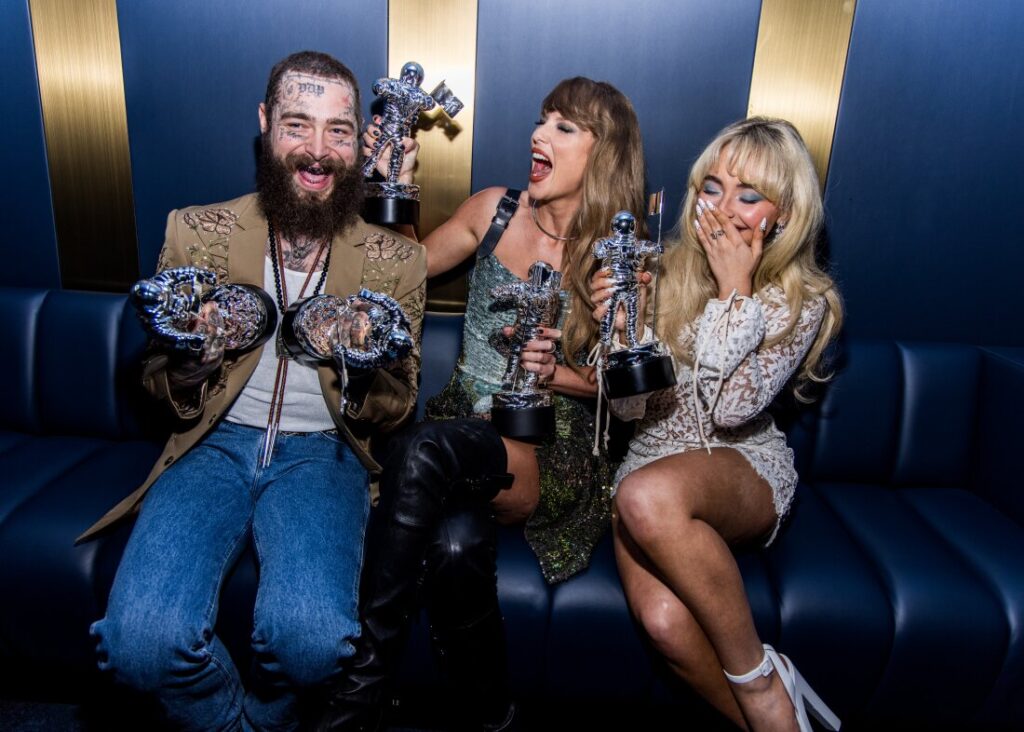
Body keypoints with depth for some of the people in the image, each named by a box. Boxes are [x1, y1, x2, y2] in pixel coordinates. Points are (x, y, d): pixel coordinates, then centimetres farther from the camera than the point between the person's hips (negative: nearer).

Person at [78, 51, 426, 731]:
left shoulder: (396, 260, 1)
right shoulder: (196, 231, 3)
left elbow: (397, 411, 6)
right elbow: (157, 381, 11)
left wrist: (364, 374, -18)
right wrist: (188, 367, -14)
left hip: (322, 450, -1)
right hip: (217, 443, 2)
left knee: (311, 635, -27)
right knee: (142, 637, -24)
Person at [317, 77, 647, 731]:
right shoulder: (495, 211, 6)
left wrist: (557, 372, -14)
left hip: (556, 454, -3)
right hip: (465, 424, 3)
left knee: (426, 448, -33)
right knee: (458, 542, -31)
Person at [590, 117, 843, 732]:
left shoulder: (805, 300, -3)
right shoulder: (665, 272, 2)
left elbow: (732, 408, -18)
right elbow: (631, 408, 1)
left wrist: (734, 288, -16)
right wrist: (615, 327, -16)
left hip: (747, 469, -2)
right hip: (654, 457, 2)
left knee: (648, 495, -37)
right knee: (662, 618, -28)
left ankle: (757, 677, -15)